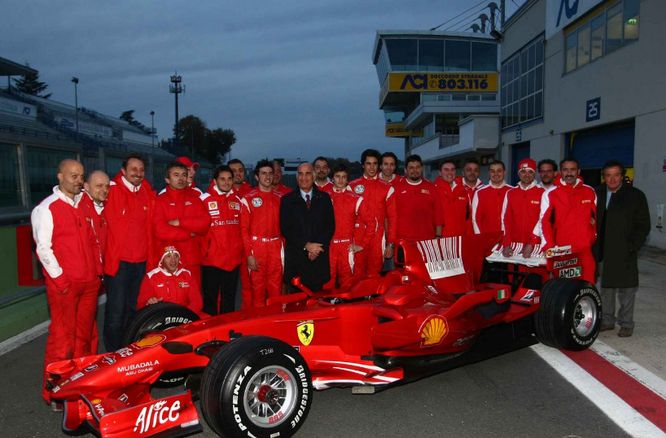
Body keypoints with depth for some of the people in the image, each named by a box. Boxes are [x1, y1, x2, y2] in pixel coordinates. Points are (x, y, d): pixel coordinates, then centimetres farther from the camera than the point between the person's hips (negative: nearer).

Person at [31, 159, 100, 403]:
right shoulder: (46, 208, -5)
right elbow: (43, 248, -9)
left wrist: (97, 271, 9)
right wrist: (59, 278, -13)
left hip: (89, 281, 6)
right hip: (64, 283, -6)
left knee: (84, 335, 12)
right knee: (62, 336, -2)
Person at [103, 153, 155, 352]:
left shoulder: (148, 194, 9)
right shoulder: (112, 191, -7)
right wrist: (109, 258, -9)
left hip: (141, 261, 5)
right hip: (117, 261, -5)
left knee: (133, 308, 16)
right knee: (116, 310, -3)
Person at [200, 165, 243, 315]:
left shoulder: (238, 200, 10)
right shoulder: (205, 199, -4)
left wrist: (242, 249, 9)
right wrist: (203, 251, -6)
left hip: (234, 259, 4)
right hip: (211, 259, -4)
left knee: (229, 298, 14)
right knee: (210, 298, 5)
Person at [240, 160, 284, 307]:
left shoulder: (279, 198, 11)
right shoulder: (248, 199, 0)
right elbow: (244, 228, -4)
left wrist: (283, 248, 1)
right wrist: (249, 254, -10)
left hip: (276, 248, 3)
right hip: (256, 247, -3)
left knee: (276, 289, 7)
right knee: (257, 290, 2)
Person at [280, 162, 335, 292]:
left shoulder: (324, 198, 10)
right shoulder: (287, 200, 5)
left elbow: (330, 226, 5)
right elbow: (285, 229, -2)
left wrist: (317, 246, -8)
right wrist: (306, 245, -10)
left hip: (319, 258, 1)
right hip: (296, 257, -1)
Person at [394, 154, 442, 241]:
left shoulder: (431, 188, 10)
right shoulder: (397, 188, 4)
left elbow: (437, 212, 10)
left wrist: (438, 236, 5)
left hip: (427, 240, 2)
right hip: (403, 240, -1)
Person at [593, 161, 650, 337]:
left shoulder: (635, 196, -1)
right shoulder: (597, 194, 7)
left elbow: (643, 225, 0)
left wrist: (632, 247, -10)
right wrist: (594, 246, 0)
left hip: (624, 252, -3)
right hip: (603, 251, 3)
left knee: (626, 289, 4)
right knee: (606, 286, 12)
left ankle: (626, 324, 17)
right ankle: (607, 320, 24)